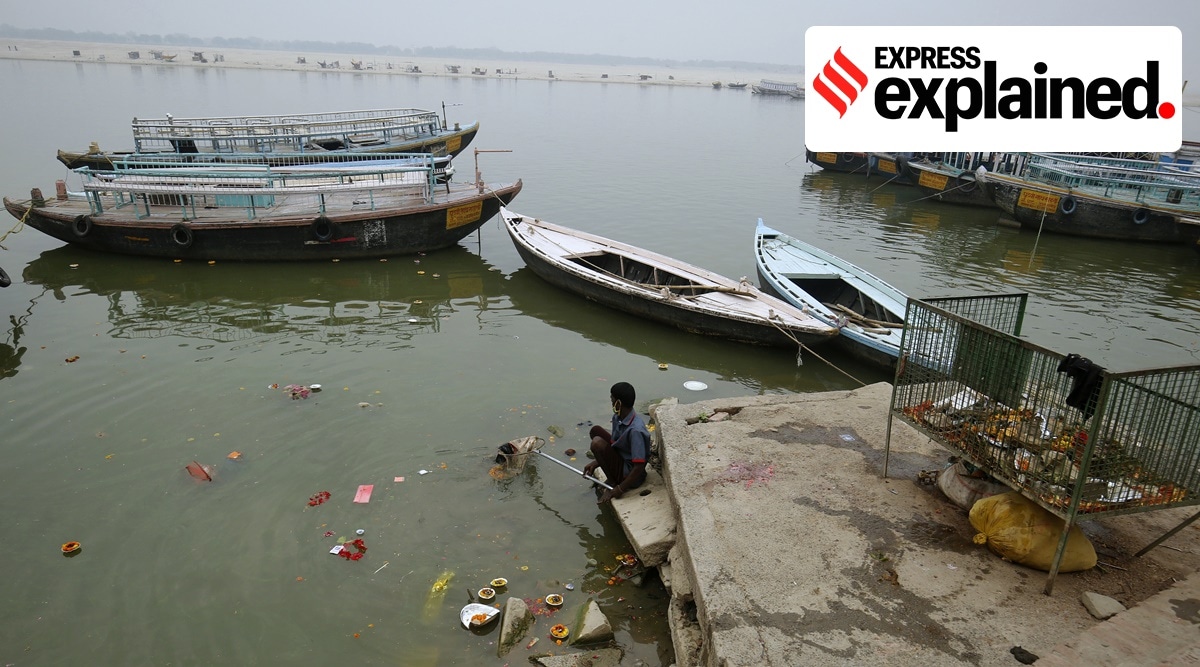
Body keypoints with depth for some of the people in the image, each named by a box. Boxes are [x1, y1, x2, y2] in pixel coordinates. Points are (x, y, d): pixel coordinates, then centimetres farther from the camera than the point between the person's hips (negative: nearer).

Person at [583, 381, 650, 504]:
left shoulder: (635, 430, -32)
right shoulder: (618, 418, -6)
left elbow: (639, 467, -30)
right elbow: (613, 444, 10)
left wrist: (621, 489, -22)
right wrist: (597, 462, -1)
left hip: (629, 474, -9)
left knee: (597, 443, -24)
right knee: (596, 430, 8)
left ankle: (613, 485, -3)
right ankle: (612, 481, 9)